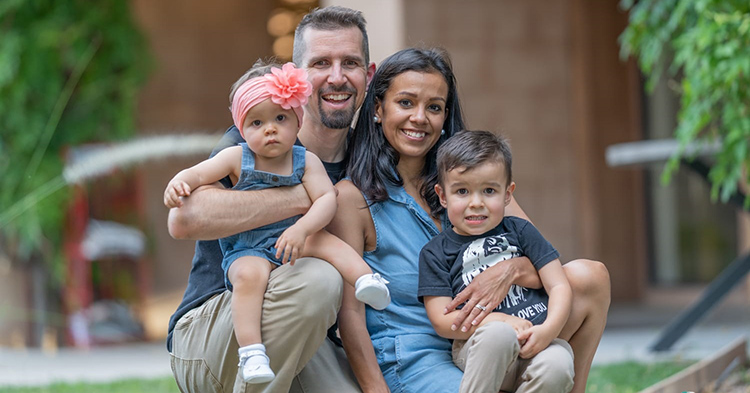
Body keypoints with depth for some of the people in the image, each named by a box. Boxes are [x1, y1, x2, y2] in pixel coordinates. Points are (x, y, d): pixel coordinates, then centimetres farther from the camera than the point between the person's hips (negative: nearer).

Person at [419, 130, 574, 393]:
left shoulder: (520, 231, 16)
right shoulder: (436, 252, 10)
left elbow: (559, 286, 10)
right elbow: (442, 321, 1)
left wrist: (549, 329, -11)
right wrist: (500, 321, -13)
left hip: (537, 342, 2)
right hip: (477, 348, -2)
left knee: (557, 368, -33)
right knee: (498, 334, -37)